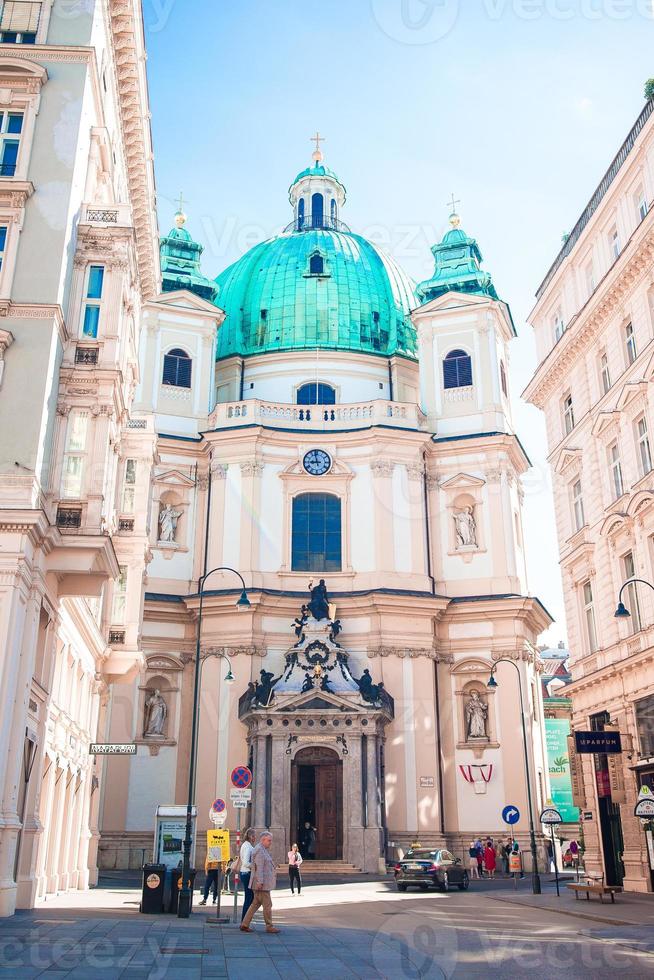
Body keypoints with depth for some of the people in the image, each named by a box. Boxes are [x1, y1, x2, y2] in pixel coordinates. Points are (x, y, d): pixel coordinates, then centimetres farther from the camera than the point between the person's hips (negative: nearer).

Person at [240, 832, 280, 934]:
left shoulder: (264, 850, 18)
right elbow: (259, 867, -21)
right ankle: (269, 926, 5)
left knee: (256, 904, 12)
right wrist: (260, 882, -25)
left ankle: (244, 925, 14)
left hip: (262, 883, 10)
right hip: (262, 883, -10)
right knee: (267, 905, -2)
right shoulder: (259, 850, -15)